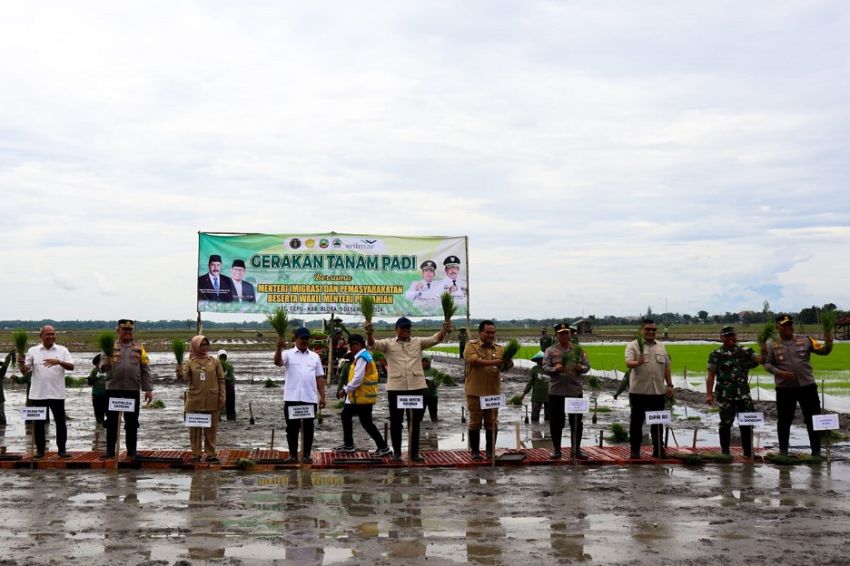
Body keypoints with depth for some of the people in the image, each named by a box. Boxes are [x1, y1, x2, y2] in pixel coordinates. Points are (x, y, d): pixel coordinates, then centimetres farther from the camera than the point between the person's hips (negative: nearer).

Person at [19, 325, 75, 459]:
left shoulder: (62, 350, 4)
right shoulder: (33, 351, 5)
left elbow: (71, 366, -6)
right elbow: (25, 371, 4)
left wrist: (59, 362, -24)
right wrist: (21, 363, -17)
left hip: (57, 393, 0)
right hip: (38, 394, 1)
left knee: (60, 422, 2)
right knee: (39, 423, 7)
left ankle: (62, 449, 10)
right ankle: (40, 450, 16)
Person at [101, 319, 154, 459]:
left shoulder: (139, 347, 8)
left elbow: (145, 369, 6)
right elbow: (103, 366, 1)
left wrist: (148, 389, 0)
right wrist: (108, 356, -21)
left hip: (132, 390, 0)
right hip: (113, 389, 0)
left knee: (132, 422, 6)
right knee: (111, 422, 5)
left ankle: (131, 451, 14)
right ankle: (110, 450, 13)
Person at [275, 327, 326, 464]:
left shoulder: (315, 356, 11)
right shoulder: (288, 354, 2)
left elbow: (319, 377, 11)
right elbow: (278, 362, -19)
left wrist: (322, 396, 4)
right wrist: (279, 348, -37)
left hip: (310, 398, 2)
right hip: (292, 398, -2)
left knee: (308, 427, 6)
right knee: (292, 427, 3)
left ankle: (307, 455, 13)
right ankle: (293, 455, 11)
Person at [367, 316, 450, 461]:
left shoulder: (418, 342, 8)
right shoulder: (388, 343, 2)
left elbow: (435, 339, -5)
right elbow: (373, 344, -13)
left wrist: (444, 330, -27)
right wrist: (369, 334, -37)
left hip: (417, 387, 2)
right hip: (396, 388, -2)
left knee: (415, 421, 9)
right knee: (396, 421, 6)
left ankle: (414, 452, 18)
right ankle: (396, 452, 17)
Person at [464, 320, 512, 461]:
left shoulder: (499, 349, 10)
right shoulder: (471, 346, -1)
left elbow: (503, 367, -1)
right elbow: (473, 360, -19)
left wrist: (508, 364, -25)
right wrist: (494, 362, -25)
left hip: (493, 392, 3)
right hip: (475, 392, -3)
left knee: (492, 423, 6)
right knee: (475, 422, 4)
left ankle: (490, 451, 16)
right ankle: (475, 451, 13)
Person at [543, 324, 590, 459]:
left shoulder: (578, 350, 7)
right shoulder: (550, 351, 2)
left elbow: (587, 366, 7)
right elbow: (545, 367, -5)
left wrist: (581, 368, -15)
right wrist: (555, 369, -24)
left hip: (576, 391, 2)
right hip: (556, 391, -1)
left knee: (577, 422, 6)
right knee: (556, 422, 3)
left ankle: (576, 450, 14)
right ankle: (556, 450, 13)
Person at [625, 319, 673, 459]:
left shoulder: (661, 347, 13)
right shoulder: (633, 346, -4)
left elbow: (666, 367, 16)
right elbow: (628, 363, -18)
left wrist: (669, 385, 10)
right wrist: (638, 362, -39)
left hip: (658, 391, 4)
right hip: (638, 391, -4)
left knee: (657, 422, 10)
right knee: (637, 421, 3)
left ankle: (658, 449, 17)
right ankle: (635, 449, 10)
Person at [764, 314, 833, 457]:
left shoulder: (805, 340, 4)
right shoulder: (772, 345, 0)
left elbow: (822, 350, 3)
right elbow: (767, 364, -1)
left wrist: (828, 344, -19)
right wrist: (780, 373, -17)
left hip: (807, 386, 1)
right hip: (784, 388, -1)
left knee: (813, 418, 5)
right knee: (784, 420, 7)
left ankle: (816, 451, 15)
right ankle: (783, 450, 20)